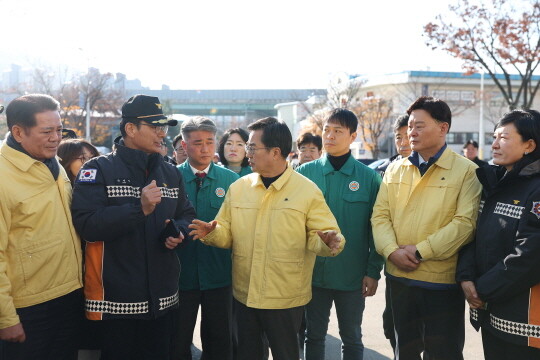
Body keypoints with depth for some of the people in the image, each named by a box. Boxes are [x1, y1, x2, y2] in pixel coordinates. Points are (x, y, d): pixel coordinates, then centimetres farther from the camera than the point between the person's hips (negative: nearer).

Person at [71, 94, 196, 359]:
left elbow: (187, 214, 19)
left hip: (163, 298, 6)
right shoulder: (98, 170, -7)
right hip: (116, 300, -5)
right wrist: (140, 209, -26)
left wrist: (179, 231, -4)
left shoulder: (170, 173, 12)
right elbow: (86, 225, -19)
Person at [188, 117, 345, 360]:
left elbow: (324, 235, -7)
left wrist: (326, 241, -29)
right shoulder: (238, 187, 4)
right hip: (244, 295, 4)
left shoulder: (307, 190, -7)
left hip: (286, 298, -3)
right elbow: (227, 233, 8)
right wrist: (212, 233, -13)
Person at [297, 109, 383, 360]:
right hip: (313, 272, 1)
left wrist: (373, 271, -5)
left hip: (353, 275, -1)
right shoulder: (305, 173, -1)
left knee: (351, 339, 13)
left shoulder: (369, 177, -3)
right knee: (314, 336, 15)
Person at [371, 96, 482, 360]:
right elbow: (380, 215, 4)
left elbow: (465, 221, -15)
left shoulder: (466, 171, -6)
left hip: (443, 280, -4)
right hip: (399, 277, 4)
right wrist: (392, 250, -13)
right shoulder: (395, 169, 8)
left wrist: (420, 250, -18)